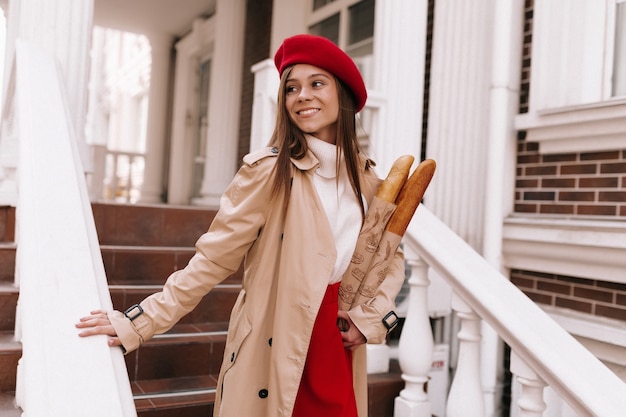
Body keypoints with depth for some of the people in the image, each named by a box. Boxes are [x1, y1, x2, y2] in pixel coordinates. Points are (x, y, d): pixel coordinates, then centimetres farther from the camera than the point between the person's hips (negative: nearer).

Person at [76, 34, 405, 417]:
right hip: (276, 346, -4)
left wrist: (372, 315, -3)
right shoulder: (270, 170, -11)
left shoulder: (367, 177, 3)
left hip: (341, 349, 4)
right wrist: (139, 322, -15)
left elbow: (390, 256, 12)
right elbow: (214, 258, -11)